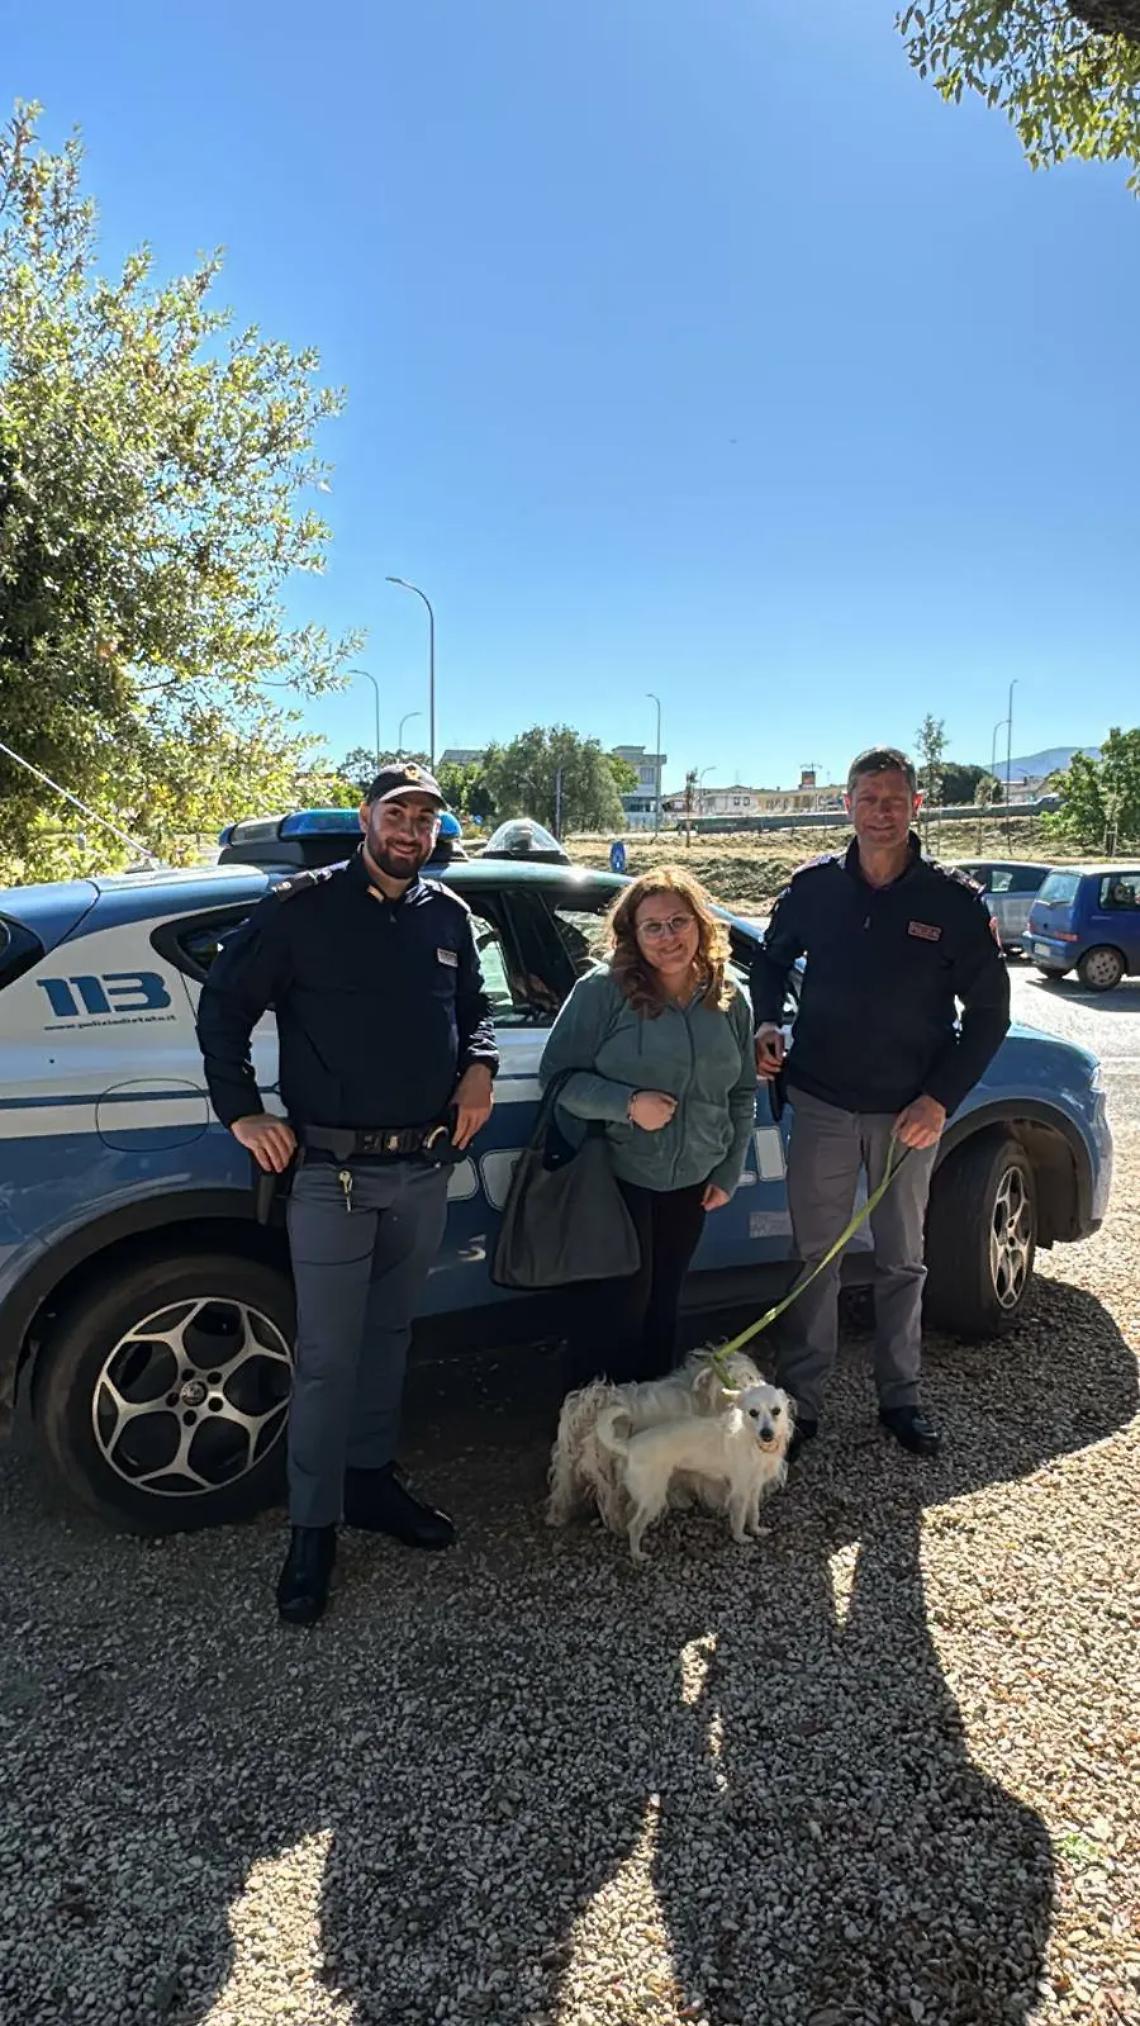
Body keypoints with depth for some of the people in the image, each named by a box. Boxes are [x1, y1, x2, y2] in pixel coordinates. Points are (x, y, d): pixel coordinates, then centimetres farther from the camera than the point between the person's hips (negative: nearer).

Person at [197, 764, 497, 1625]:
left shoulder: (448, 914, 8)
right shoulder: (303, 906, -6)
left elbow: (472, 1003, 22)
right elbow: (224, 1004, -2)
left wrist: (479, 1066, 2)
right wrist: (242, 1111, -7)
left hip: (425, 1169, 5)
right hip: (333, 1172, -5)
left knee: (389, 1335, 18)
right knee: (328, 1358, -1)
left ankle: (370, 1478, 35)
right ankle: (313, 1528, 14)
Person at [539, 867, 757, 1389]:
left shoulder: (728, 1000, 4)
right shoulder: (603, 990, -13)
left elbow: (743, 1094, 13)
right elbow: (556, 1073, -11)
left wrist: (728, 1173, 10)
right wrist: (628, 1104, -24)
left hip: (691, 1183, 5)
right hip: (613, 1176, -5)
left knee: (663, 1301, 16)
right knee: (617, 1304, -1)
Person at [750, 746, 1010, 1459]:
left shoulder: (953, 899, -7)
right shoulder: (816, 885, -2)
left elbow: (990, 1010, -3)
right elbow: (773, 959, 16)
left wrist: (941, 1099, -10)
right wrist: (768, 1022, -2)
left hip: (909, 1112, -1)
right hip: (822, 1104, 1)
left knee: (902, 1260, 13)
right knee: (816, 1254, 8)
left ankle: (901, 1396, 29)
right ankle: (804, 1395, 22)